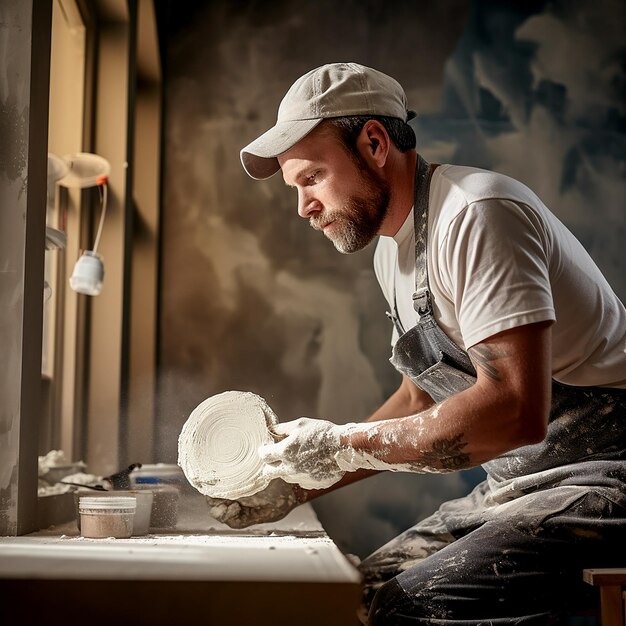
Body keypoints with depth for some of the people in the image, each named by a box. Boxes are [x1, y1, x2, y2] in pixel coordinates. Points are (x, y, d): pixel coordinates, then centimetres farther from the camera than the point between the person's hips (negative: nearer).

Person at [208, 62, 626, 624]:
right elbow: (422, 399, 18)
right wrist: (298, 485, 10)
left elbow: (515, 410, -27)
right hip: (521, 480, 9)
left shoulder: (475, 214, -19)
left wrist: (344, 447, -19)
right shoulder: (394, 250, 12)